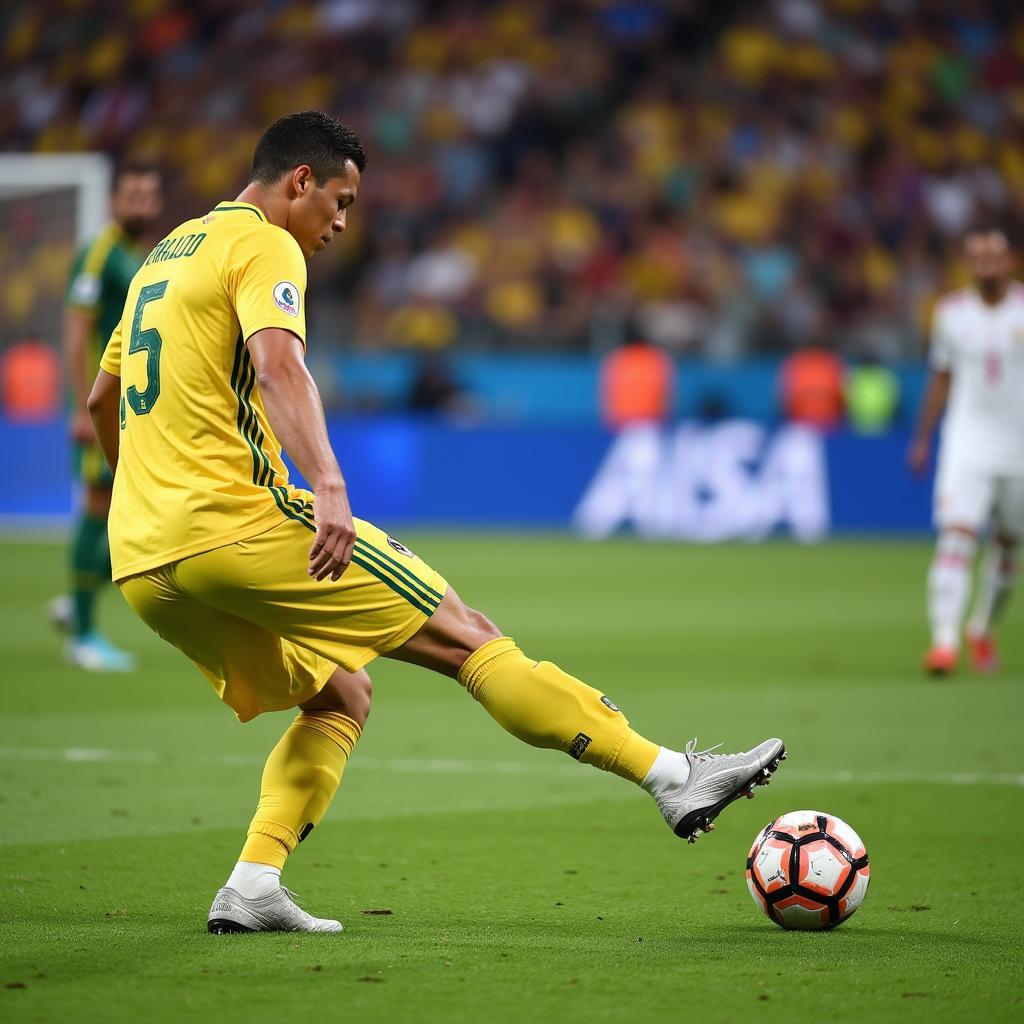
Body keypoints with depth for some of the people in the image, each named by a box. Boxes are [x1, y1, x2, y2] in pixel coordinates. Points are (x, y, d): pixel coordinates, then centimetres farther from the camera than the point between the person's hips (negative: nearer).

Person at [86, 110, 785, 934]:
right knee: (465, 635, -5)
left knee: (339, 696, 19)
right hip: (237, 525, -9)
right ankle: (673, 776, -6)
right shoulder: (264, 246, -4)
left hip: (141, 565, 9)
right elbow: (277, 366, -23)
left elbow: (102, 402, 32)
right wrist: (328, 488, -36)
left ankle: (252, 886, 2)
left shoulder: (165, 255, 24)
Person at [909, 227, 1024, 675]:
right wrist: (922, 439, 11)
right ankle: (944, 639, -22)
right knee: (957, 534, -16)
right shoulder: (952, 312, 3)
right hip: (968, 441, 0)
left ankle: (983, 630, 32)